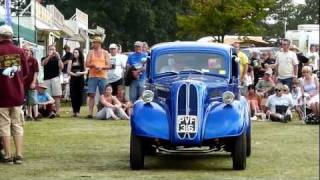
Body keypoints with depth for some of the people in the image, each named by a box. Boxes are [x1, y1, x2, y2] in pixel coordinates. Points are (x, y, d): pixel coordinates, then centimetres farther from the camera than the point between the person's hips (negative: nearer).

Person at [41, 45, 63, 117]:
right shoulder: (44, 58, 14)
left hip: (55, 78, -1)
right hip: (46, 79, 1)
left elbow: (61, 67, -3)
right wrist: (49, 56, -16)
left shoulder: (56, 59, 10)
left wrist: (58, 57, -10)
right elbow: (43, 63, -8)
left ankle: (57, 111, -10)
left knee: (56, 96, -8)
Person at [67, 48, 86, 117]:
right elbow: (68, 71, 1)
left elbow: (86, 71, 4)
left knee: (79, 95, -2)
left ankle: (78, 111, 4)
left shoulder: (82, 61, 5)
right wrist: (74, 74, -14)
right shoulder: (71, 61, 6)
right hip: (73, 80, 0)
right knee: (73, 95, -5)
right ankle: (74, 111, 1)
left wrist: (80, 73, -15)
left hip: (81, 80, 0)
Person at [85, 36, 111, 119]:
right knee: (91, 95, -7)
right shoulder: (90, 52, 10)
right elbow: (87, 64, 3)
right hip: (92, 76, 0)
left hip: (102, 77, 0)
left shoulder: (105, 53, 8)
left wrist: (101, 67, -15)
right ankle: (90, 113, -9)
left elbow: (108, 65, 3)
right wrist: (94, 65, -15)